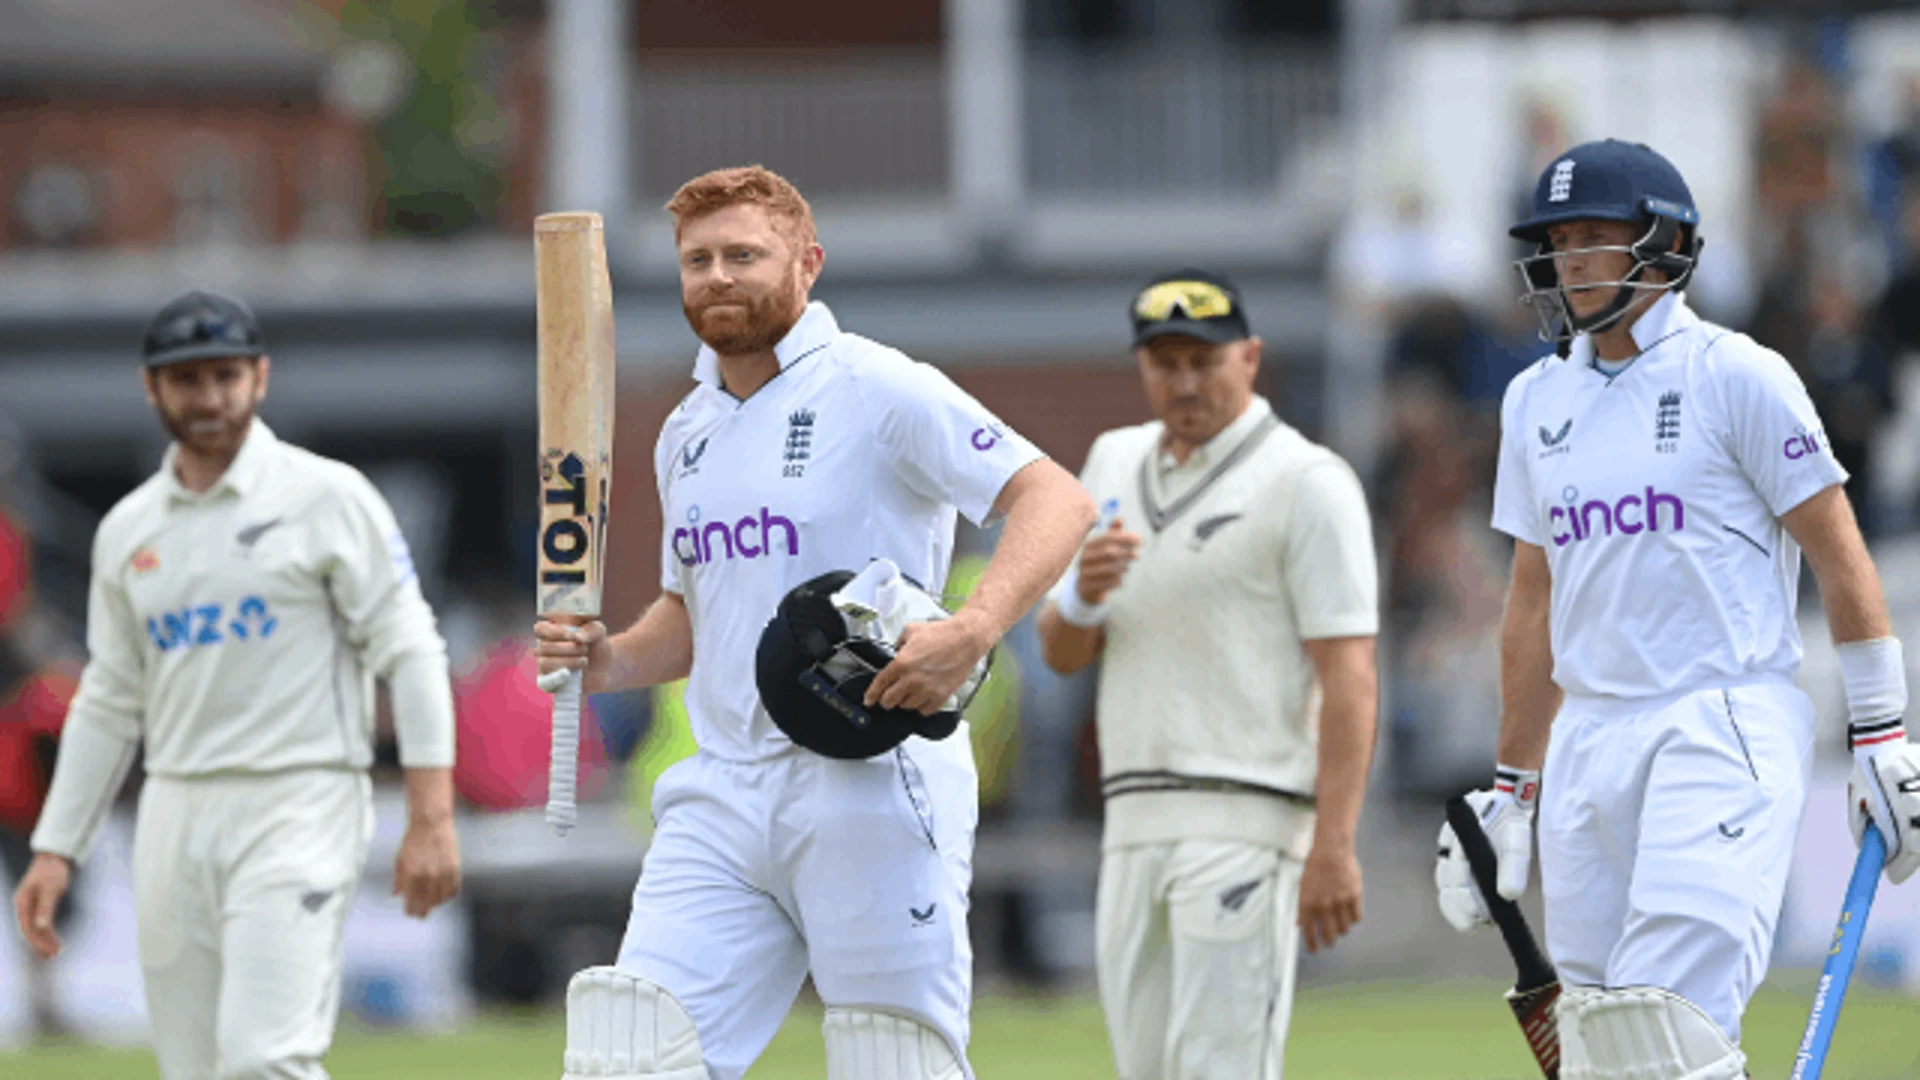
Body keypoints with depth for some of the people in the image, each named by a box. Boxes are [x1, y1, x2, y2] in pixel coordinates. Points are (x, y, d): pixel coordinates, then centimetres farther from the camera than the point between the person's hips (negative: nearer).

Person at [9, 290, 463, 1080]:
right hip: (175, 818, 6)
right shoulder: (128, 530, 13)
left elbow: (410, 651, -5)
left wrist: (431, 819, -15)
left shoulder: (327, 498, -2)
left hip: (298, 808, -6)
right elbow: (109, 703, 19)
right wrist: (56, 849, 11)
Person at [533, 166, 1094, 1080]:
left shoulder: (877, 391, -5)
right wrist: (609, 661, 7)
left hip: (870, 790, -6)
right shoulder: (687, 432, 18)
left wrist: (972, 631, -30)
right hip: (721, 799, 7)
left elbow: (1057, 500, -14)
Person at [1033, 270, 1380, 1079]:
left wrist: (1333, 846, -20)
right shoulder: (1114, 466, 18)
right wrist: (1083, 597, -8)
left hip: (1247, 821, -7)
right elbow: (1060, 653, 17)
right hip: (1134, 823, 7)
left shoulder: (1307, 483, -4)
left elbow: (1349, 677, -11)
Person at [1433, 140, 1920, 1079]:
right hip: (1587, 744, 6)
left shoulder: (1735, 377, -2)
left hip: (1727, 727, -6)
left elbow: (1840, 556, -2)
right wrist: (1511, 788, 21)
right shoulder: (1538, 399, 16)